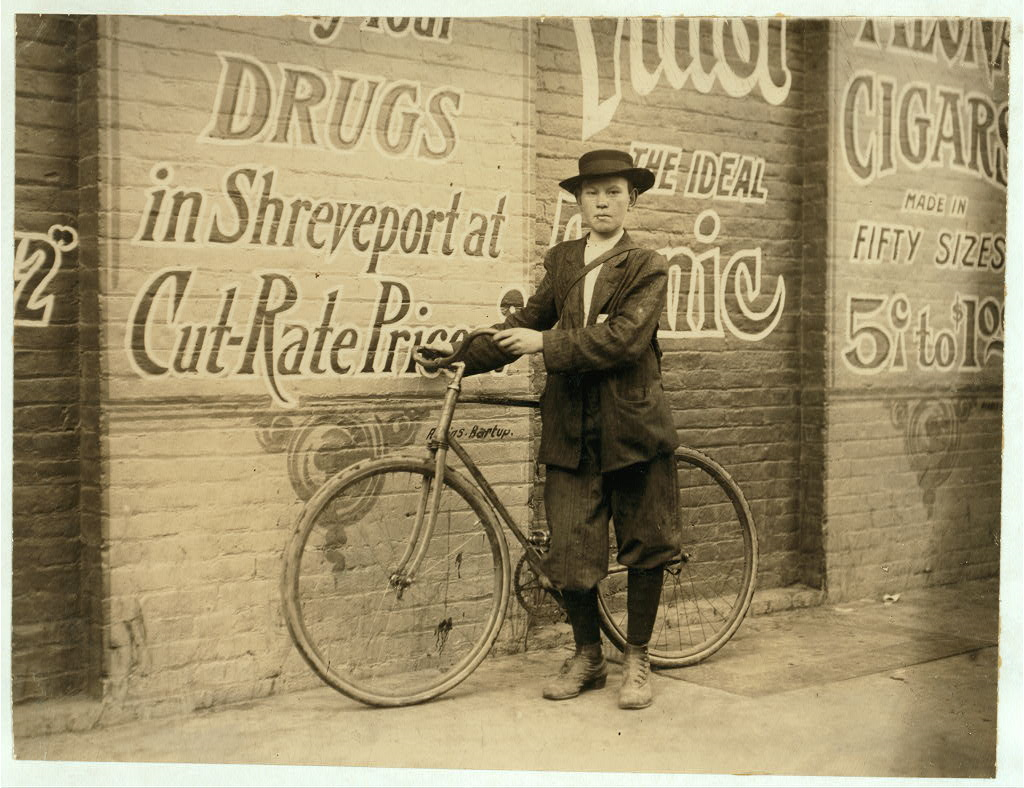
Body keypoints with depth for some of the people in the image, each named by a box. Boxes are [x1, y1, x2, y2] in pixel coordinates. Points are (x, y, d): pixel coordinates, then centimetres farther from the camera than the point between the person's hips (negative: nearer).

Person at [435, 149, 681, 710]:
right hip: (571, 430, 3)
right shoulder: (561, 261, 12)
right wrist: (464, 357, 1)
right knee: (570, 552, 3)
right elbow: (527, 322, 12)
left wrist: (547, 343, -17)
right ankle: (587, 657, 24)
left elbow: (623, 338, -16)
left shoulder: (647, 267, -3)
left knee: (644, 545, 6)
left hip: (632, 426, -3)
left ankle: (637, 661, 23)